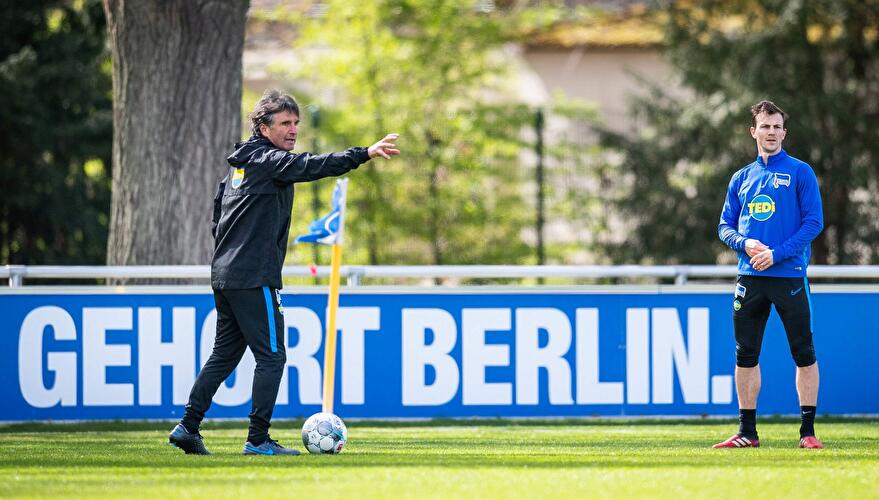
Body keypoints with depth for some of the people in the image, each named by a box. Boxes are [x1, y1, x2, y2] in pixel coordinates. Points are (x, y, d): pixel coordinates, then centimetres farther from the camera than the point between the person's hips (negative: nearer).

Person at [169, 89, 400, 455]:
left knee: (224, 355, 16)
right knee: (271, 356, -5)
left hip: (224, 274, 9)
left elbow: (218, 207, 25)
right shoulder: (268, 161, -10)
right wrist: (365, 154, -34)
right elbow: (311, 166, -26)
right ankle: (258, 439, -7)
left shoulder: (240, 162, 18)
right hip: (254, 278, -9)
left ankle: (187, 428, 15)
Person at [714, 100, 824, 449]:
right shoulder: (742, 178, 14)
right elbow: (725, 226, 15)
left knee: (804, 354, -3)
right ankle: (747, 432, 12)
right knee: (745, 355, 5)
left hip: (789, 275, -4)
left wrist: (777, 253, -15)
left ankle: (808, 431, 2)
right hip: (749, 277, 4)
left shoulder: (800, 172, 1)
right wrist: (744, 243, -7)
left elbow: (814, 222, -6)